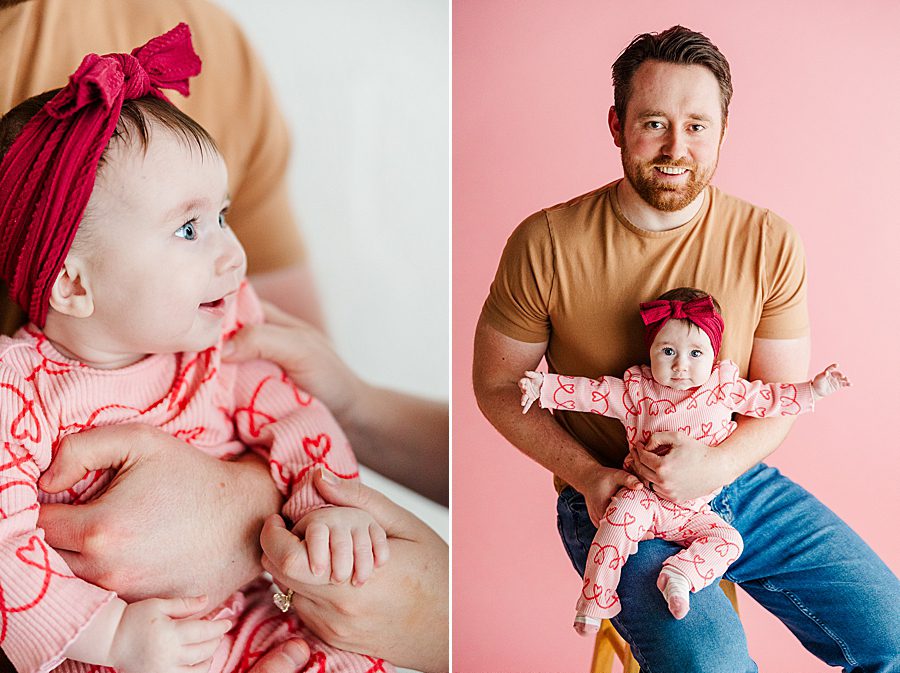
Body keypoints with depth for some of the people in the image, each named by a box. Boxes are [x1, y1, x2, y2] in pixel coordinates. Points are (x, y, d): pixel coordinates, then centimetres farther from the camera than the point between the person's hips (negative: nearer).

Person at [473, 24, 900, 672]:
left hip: (735, 477, 4)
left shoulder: (770, 241, -5)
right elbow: (498, 385, -3)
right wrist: (588, 476, -16)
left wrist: (717, 466, -19)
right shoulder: (545, 244, -13)